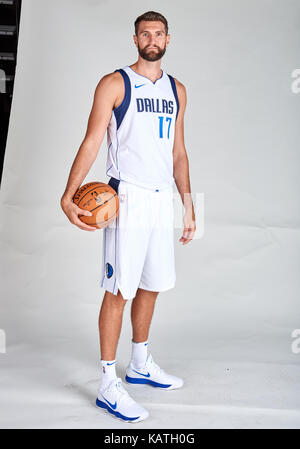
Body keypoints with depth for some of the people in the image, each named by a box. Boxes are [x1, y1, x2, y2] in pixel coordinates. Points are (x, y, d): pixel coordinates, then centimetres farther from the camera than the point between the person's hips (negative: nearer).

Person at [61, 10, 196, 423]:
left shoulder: (176, 90, 15)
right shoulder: (114, 84, -2)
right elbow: (91, 142, -10)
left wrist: (188, 204, 13)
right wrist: (68, 196, -21)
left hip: (162, 198, 6)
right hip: (127, 198, -6)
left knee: (151, 286, 13)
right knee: (119, 291, -5)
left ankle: (141, 365, 31)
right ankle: (108, 385, 6)